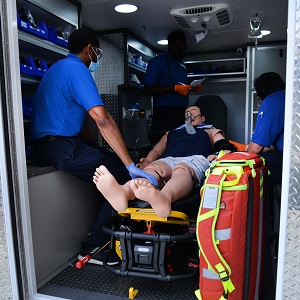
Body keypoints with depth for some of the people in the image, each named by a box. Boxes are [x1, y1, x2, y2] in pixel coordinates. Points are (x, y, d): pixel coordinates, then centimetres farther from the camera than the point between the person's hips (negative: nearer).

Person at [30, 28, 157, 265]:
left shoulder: (60, 67, 20)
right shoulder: (77, 69, -13)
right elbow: (103, 120, -26)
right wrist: (131, 166, -27)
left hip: (48, 142, 10)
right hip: (60, 147, -10)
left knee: (115, 162, 11)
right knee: (124, 177, -12)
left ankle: (104, 231, 18)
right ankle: (97, 244, -2)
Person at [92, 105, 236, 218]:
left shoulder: (211, 131, 37)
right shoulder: (171, 133, 41)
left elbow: (227, 148, 18)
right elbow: (156, 150, 24)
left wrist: (218, 157, -7)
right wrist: (145, 162, 1)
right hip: (167, 160, 2)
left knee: (182, 169, -40)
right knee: (152, 169, -35)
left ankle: (164, 198, -74)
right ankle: (123, 193, -67)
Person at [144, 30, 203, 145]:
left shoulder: (181, 63, 22)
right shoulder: (157, 62, -2)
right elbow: (148, 89, -11)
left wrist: (192, 88, 8)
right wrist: (175, 88, -17)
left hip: (182, 112, 7)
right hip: (165, 113, -7)